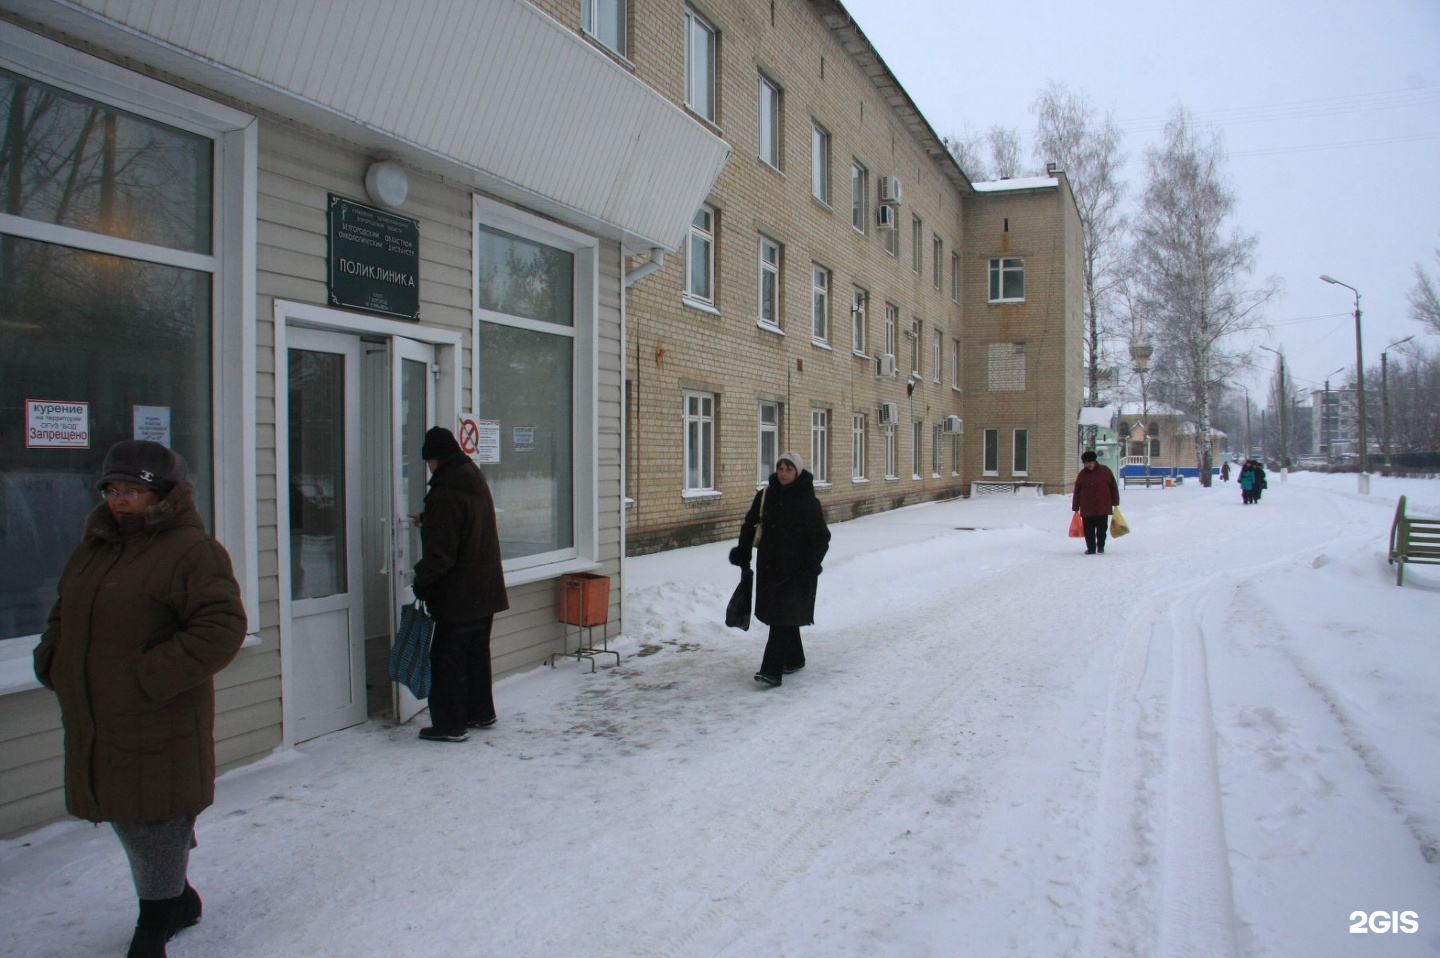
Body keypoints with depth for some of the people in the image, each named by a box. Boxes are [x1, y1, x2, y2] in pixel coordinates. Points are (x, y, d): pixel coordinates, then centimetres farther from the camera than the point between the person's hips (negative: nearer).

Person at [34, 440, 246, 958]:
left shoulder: (190, 550, -15)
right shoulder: (94, 546, 12)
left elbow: (220, 628, -23)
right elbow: (64, 614, 25)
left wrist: (151, 677, -24)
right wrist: (52, 662, 8)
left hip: (160, 725, -8)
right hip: (95, 723, 9)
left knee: (156, 821, 3)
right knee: (126, 818, 20)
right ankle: (176, 900, 39)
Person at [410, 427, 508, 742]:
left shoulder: (445, 493, -20)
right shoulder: (477, 481, 9)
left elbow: (440, 552, -22)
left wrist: (421, 581, -10)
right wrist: (427, 520, 28)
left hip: (457, 596, -9)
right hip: (486, 590, 9)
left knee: (447, 658, 1)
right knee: (477, 653, 19)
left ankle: (450, 724, 6)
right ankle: (481, 712, 29)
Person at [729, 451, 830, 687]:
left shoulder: (807, 500, -9)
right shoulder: (766, 495, 5)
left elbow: (821, 537, -9)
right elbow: (750, 524, 17)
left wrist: (811, 567, -17)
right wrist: (743, 551, 9)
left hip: (794, 569, -6)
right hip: (769, 565, 6)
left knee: (783, 618, -10)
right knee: (783, 617, 16)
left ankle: (771, 671, -12)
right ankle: (794, 659, 34)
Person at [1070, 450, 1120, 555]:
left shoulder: (1105, 471, -1)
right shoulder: (1082, 474, 3)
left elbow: (1113, 487, 5)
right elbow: (1077, 492, 5)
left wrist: (1115, 503, 5)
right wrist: (1075, 508, 4)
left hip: (1103, 508, -1)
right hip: (1087, 509, 1)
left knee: (1101, 529, 5)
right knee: (1089, 530, 3)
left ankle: (1101, 547, 19)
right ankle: (1091, 548, 13)